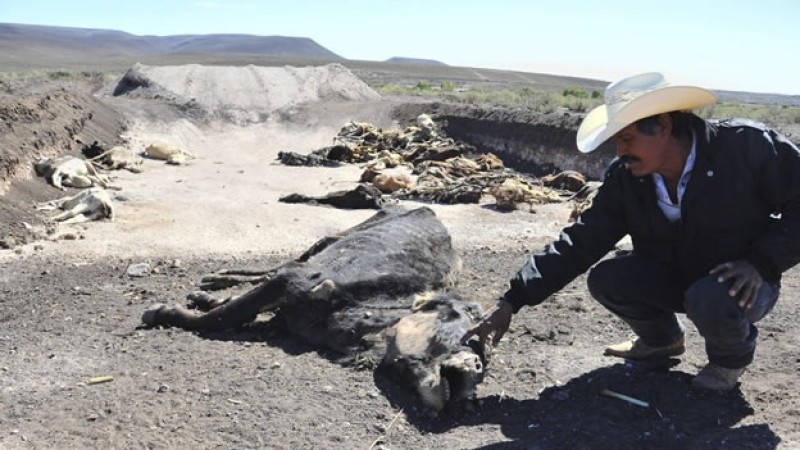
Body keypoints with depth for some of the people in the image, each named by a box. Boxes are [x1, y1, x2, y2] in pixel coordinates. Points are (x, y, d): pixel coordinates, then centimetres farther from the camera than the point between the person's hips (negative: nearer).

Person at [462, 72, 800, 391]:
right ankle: (662, 338, 14)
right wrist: (512, 300, -24)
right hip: (675, 277, 4)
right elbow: (581, 241, -16)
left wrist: (760, 262, -26)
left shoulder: (747, 145, -23)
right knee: (606, 280, -18)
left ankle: (731, 359, 2)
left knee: (711, 299, -36)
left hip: (741, 284, -4)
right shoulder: (626, 177, -13)